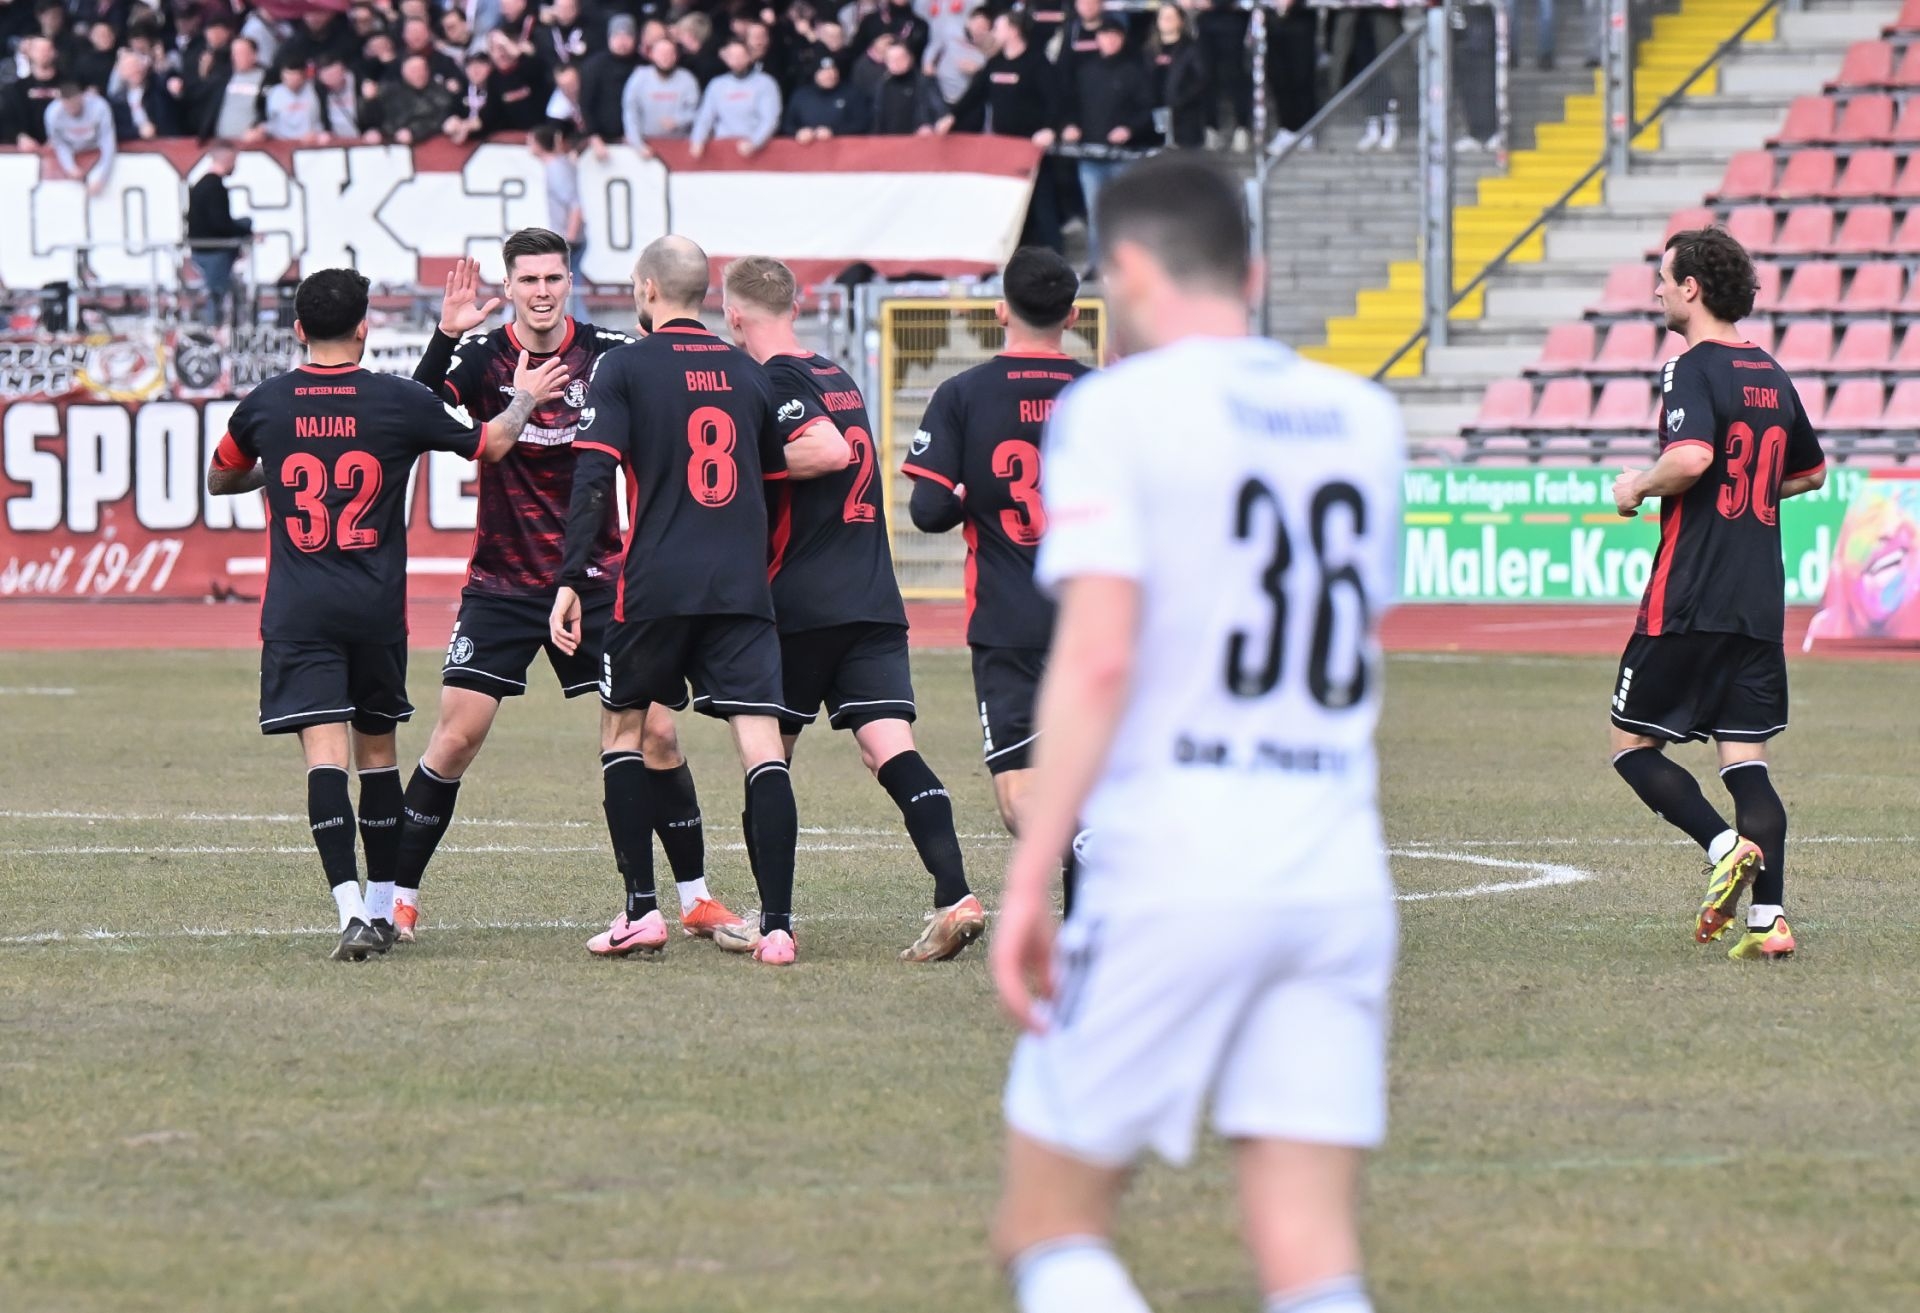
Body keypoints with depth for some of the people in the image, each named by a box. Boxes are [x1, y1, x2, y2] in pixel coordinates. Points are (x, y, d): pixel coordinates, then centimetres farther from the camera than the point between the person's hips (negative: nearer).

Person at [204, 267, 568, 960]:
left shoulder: (266, 404, 1)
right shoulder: (399, 400, -3)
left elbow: (219, 480, 20)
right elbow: (489, 443, 13)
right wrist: (526, 399, 32)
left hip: (297, 612, -1)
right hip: (376, 609, 1)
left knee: (325, 753, -9)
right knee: (376, 750, 15)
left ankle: (352, 909, -24)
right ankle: (384, 907, 23)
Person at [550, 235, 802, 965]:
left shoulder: (624, 369, 0)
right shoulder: (746, 373, 13)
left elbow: (592, 480, -8)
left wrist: (571, 582, -8)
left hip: (655, 586, -2)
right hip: (742, 588, 2)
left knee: (627, 730, 16)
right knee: (761, 744, -4)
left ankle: (641, 910, 11)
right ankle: (776, 924, -14)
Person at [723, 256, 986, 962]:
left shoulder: (775, 381, -8)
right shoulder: (837, 377, 18)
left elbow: (830, 451, -21)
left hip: (802, 605, -6)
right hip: (876, 602, 6)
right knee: (890, 747, -7)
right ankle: (955, 893, -25)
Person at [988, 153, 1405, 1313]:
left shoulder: (1118, 409, -4)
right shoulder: (1365, 418, 13)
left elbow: (1099, 658, -15)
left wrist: (1027, 881, -14)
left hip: (1173, 867, -5)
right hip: (1341, 862, 5)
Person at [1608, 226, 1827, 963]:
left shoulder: (1694, 370, -11)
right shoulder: (1771, 377, 13)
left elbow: (1691, 458, -28)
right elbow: (1810, 472, 27)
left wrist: (1639, 487, -9)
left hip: (1688, 601, -7)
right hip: (1761, 604, 7)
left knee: (1633, 743, 5)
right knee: (1746, 759, 5)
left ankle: (1725, 847, -15)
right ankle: (1768, 917, -6)